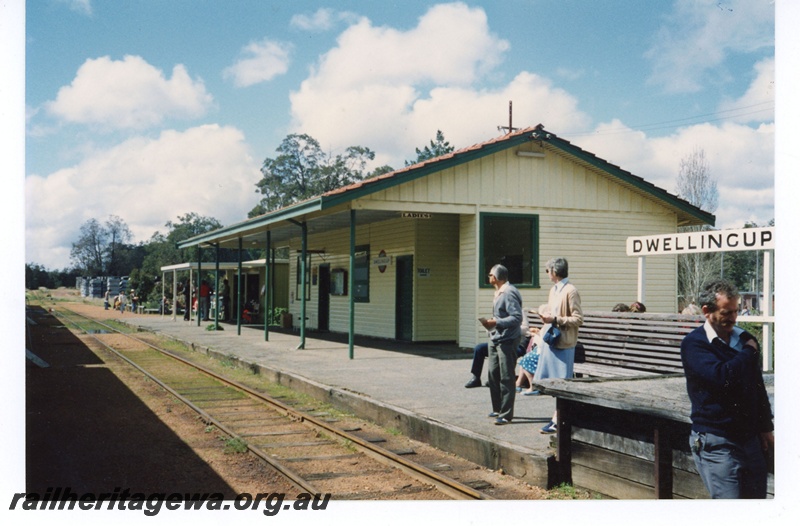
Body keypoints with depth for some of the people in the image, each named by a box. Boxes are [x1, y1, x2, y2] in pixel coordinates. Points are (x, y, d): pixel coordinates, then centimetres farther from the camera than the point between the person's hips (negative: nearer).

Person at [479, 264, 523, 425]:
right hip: (496, 340, 10)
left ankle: (506, 414, 0)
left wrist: (496, 323, -24)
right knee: (493, 375, 14)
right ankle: (497, 410, 25)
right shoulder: (499, 293, 16)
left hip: (507, 341, -10)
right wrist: (490, 323, 7)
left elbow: (517, 318, -22)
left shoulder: (509, 293, -16)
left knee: (506, 379, -5)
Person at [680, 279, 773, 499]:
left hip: (750, 438, 6)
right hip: (716, 442, -6)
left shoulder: (744, 339, 10)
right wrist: (749, 352, -10)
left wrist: (765, 428, 17)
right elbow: (721, 377, -26)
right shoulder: (694, 344, -9)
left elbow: (759, 387, 20)